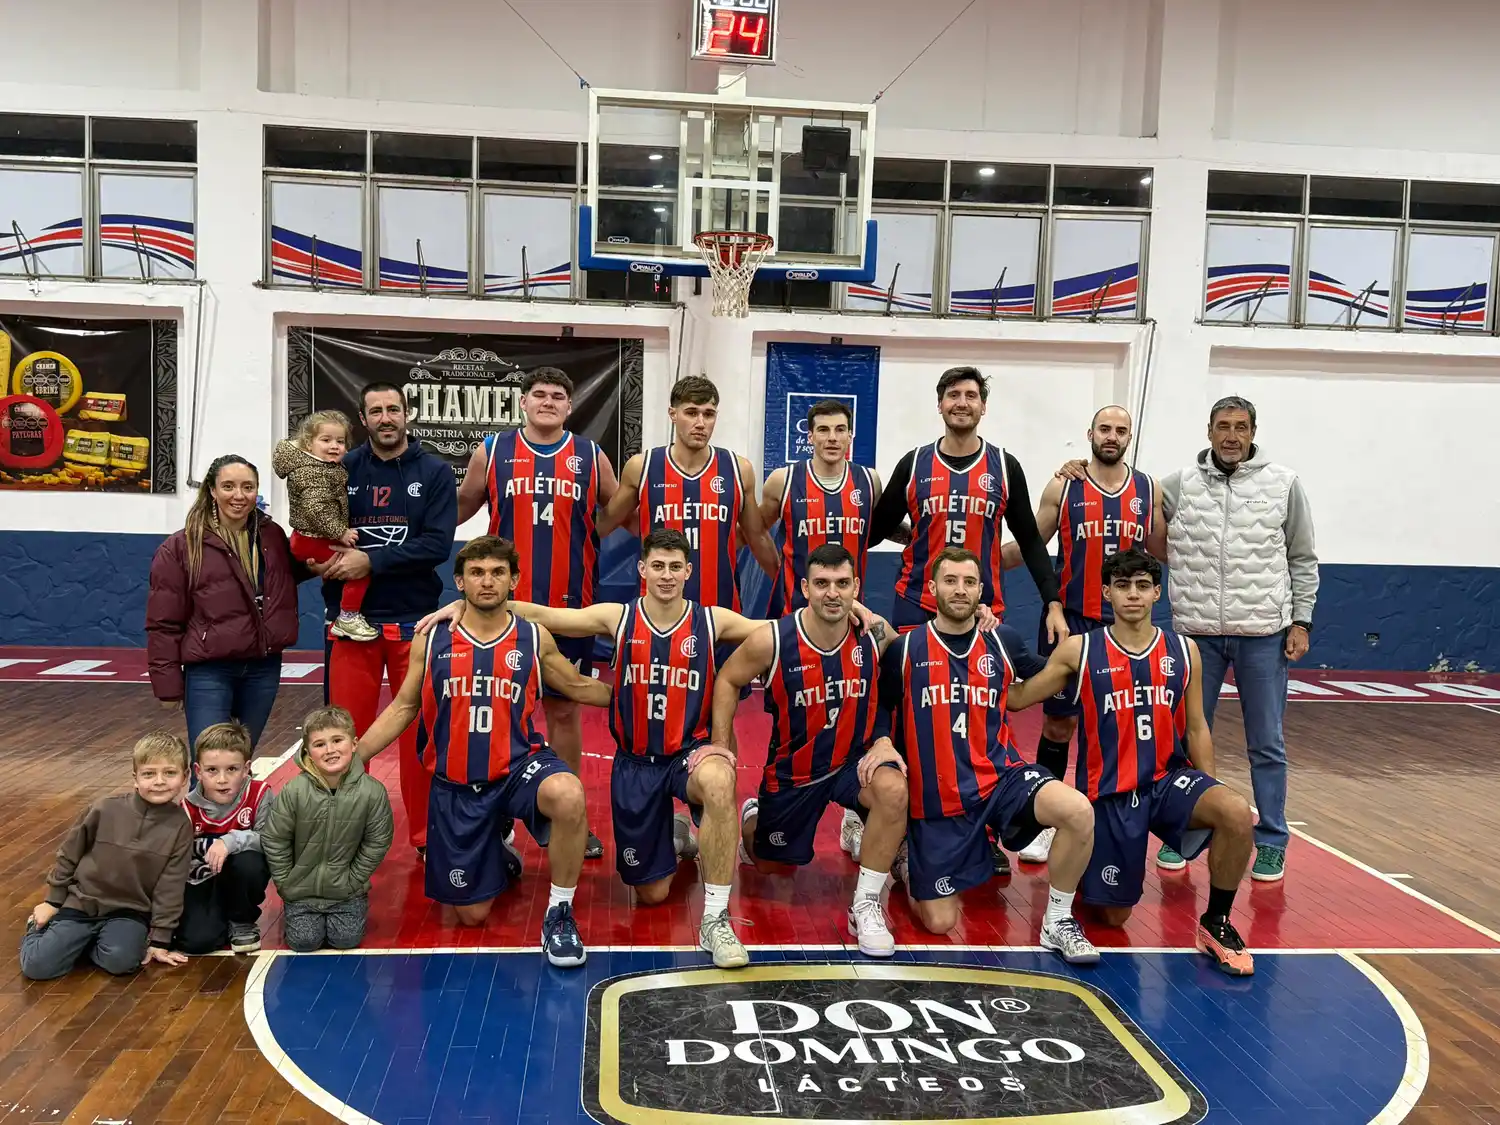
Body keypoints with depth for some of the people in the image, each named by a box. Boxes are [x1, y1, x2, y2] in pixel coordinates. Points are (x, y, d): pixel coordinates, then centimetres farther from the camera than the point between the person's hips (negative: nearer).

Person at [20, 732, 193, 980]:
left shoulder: (181, 827, -9)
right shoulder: (105, 810, -9)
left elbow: (170, 889, -5)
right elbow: (68, 855, 6)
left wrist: (160, 939, -5)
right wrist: (52, 902, 10)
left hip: (130, 912, 0)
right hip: (82, 903, 0)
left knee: (121, 960, -29)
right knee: (36, 966, -14)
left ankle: (81, 942, 3)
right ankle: (40, 927, 19)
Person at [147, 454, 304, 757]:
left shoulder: (273, 537, 5)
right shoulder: (181, 547, -6)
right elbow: (163, 624, -4)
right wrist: (168, 685, -6)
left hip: (264, 668, 4)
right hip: (208, 672, -4)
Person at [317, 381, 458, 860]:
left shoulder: (434, 471, 0)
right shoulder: (341, 469, 4)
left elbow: (438, 544, -11)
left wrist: (371, 561, -17)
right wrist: (328, 559, -15)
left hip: (414, 620, -1)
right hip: (352, 620, 1)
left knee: (419, 732, 6)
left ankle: (426, 837, 18)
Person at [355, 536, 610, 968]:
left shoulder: (534, 639, -2)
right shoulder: (431, 640, -1)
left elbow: (580, 688, 12)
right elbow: (403, 708, 8)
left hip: (518, 765, -1)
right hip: (455, 785, 2)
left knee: (568, 796, -39)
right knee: (472, 914, 8)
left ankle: (559, 913, -17)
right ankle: (497, 852, 43)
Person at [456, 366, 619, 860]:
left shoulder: (591, 457, 5)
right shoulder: (492, 452, 3)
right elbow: (457, 509, 12)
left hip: (570, 606, 1)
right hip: (505, 606, 0)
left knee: (564, 709, 9)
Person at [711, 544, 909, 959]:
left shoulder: (875, 635, -18)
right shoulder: (772, 640, -22)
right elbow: (728, 680, -5)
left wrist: (885, 741, -11)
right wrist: (721, 746, -10)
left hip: (854, 761, 0)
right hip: (792, 772, 0)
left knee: (893, 789, -33)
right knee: (774, 865, 18)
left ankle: (866, 905, -14)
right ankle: (752, 821, 56)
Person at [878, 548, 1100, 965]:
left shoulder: (1003, 641, 4)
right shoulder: (904, 650, -2)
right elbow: (877, 712, 6)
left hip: (1001, 777, 2)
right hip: (936, 798, -1)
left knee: (1078, 811, -28)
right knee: (939, 922, -1)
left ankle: (1057, 922, -7)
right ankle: (903, 860, 32)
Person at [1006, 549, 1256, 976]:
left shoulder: (1183, 650, 4)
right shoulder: (1079, 650, -3)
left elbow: (1196, 729, 9)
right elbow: (1015, 698, -1)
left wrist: (1209, 793, 4)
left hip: (1168, 778, 2)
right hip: (1108, 792, -2)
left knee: (1237, 814, -30)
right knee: (1114, 916, 4)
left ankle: (1216, 923, -8)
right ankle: (1083, 868, 39)